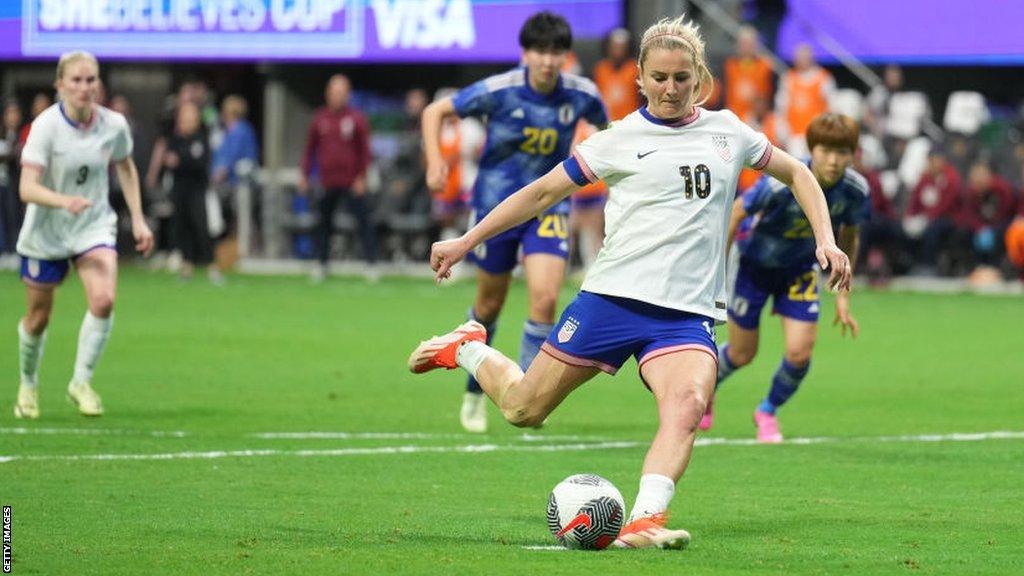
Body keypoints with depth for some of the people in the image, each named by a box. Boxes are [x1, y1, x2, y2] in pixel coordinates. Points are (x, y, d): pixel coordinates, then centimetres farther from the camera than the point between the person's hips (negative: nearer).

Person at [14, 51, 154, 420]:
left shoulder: (113, 125, -8)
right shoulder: (46, 126, -20)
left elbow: (125, 168, 13)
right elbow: (27, 188, -27)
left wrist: (138, 220, 10)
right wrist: (64, 201, -45)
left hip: (95, 225, 2)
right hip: (46, 232, -2)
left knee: (103, 299, -22)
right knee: (39, 317, 9)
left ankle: (81, 381, -4)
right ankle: (28, 384, 37)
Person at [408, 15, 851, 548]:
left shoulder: (727, 133, 12)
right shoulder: (619, 140, 4)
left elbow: (796, 173, 26)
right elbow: (543, 192, 9)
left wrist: (826, 241, 13)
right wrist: (466, 241, 7)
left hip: (687, 312, 1)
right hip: (612, 297, -1)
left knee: (686, 406, -30)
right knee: (522, 408, 6)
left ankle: (644, 522, -41)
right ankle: (467, 349, 37)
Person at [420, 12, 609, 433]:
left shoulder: (581, 95, -10)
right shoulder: (498, 91, -17)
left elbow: (606, 126, 13)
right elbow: (435, 112, -7)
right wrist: (434, 160, -20)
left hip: (548, 206, 1)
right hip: (495, 203, -1)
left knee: (545, 296, -18)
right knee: (490, 304, 11)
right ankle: (475, 391, 36)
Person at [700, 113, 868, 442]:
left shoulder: (856, 190, -22)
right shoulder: (782, 183, -35)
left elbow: (849, 238, -2)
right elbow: (736, 212, -20)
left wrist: (843, 295, -1)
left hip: (801, 268, 3)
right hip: (756, 263, -3)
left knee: (799, 353, -11)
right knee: (742, 354, 7)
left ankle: (768, 411, 20)